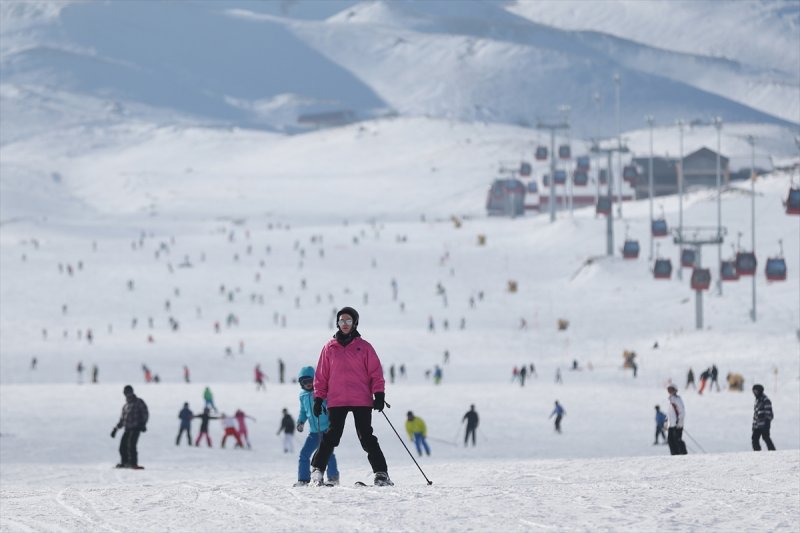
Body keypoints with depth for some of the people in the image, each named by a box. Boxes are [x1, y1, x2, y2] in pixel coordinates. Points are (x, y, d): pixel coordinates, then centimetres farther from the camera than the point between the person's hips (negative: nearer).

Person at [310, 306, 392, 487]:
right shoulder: (330, 348, 11)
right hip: (336, 402, 1)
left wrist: (379, 394, -5)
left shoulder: (364, 347, 7)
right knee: (331, 437, -4)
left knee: (367, 437, -5)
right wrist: (318, 398, 8)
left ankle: (381, 473, -5)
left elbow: (375, 372, 6)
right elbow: (321, 375, 14)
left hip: (362, 401, -1)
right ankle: (317, 469, 7)